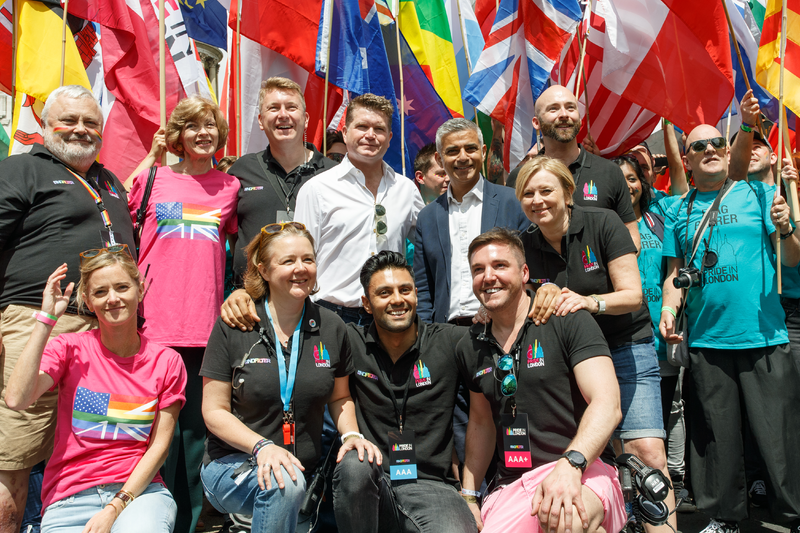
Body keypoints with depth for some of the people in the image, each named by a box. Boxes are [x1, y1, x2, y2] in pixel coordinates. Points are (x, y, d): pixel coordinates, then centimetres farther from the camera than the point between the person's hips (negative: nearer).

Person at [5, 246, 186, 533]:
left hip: (139, 489, -1)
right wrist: (46, 319, -13)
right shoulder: (69, 348, 1)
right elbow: (16, 400, -17)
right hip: (70, 497, 1)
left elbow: (159, 444, 0)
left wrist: (116, 508, -12)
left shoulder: (166, 361, 2)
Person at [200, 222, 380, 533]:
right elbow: (214, 411, -5)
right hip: (233, 463, -4)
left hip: (304, 469, 4)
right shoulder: (232, 326, -5)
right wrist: (261, 446, -21)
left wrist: (350, 434, -6)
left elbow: (340, 397, 15)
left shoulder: (331, 327, 3)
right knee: (284, 483, -35)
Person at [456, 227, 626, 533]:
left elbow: (607, 404, -13)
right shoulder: (470, 349, 12)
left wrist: (570, 464, -29)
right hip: (511, 486, 4)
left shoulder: (568, 321, -4)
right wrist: (468, 496, 19)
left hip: (582, 471, -3)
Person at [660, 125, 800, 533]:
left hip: (764, 336, -2)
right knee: (716, 435, 9)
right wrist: (668, 308, -3)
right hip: (706, 340, 2)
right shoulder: (679, 213, 12)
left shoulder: (759, 194, 7)